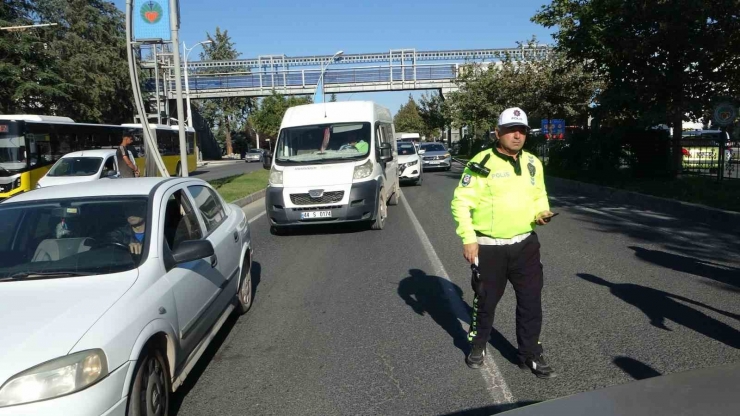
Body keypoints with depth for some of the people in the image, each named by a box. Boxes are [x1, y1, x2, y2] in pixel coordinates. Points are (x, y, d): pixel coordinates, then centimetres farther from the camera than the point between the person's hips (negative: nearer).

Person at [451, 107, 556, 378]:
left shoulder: (533, 163, 6)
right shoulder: (482, 163, -11)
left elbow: (539, 195, 20)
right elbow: (461, 202, -10)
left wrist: (542, 212, -2)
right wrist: (468, 238, -15)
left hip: (525, 244, 5)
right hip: (489, 247, -4)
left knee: (531, 301, 9)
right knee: (486, 300, 12)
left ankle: (531, 355, 26)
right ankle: (477, 347, 35)